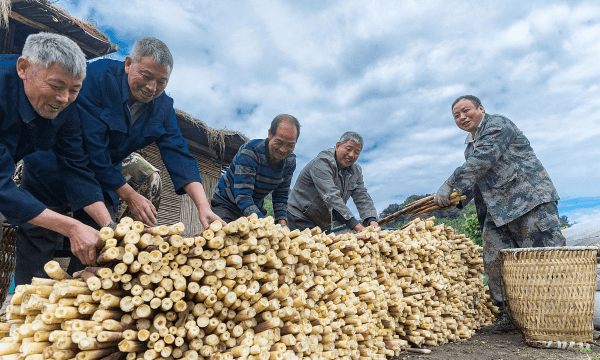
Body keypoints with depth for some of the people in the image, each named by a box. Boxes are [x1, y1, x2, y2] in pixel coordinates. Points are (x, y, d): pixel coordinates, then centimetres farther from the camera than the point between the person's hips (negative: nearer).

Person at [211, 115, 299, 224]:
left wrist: (282, 222, -16)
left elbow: (280, 195, 1)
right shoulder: (249, 151, -29)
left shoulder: (290, 161, -9)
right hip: (226, 205, -5)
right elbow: (242, 196, -34)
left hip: (256, 208, 5)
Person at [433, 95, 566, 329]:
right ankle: (507, 312, 14)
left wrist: (449, 186, -20)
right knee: (494, 262, 4)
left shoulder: (497, 125, -5)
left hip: (531, 201, -8)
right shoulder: (470, 146, 22)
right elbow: (473, 182, 24)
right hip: (496, 211, 8)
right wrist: (454, 199, 5)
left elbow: (482, 160, -20)